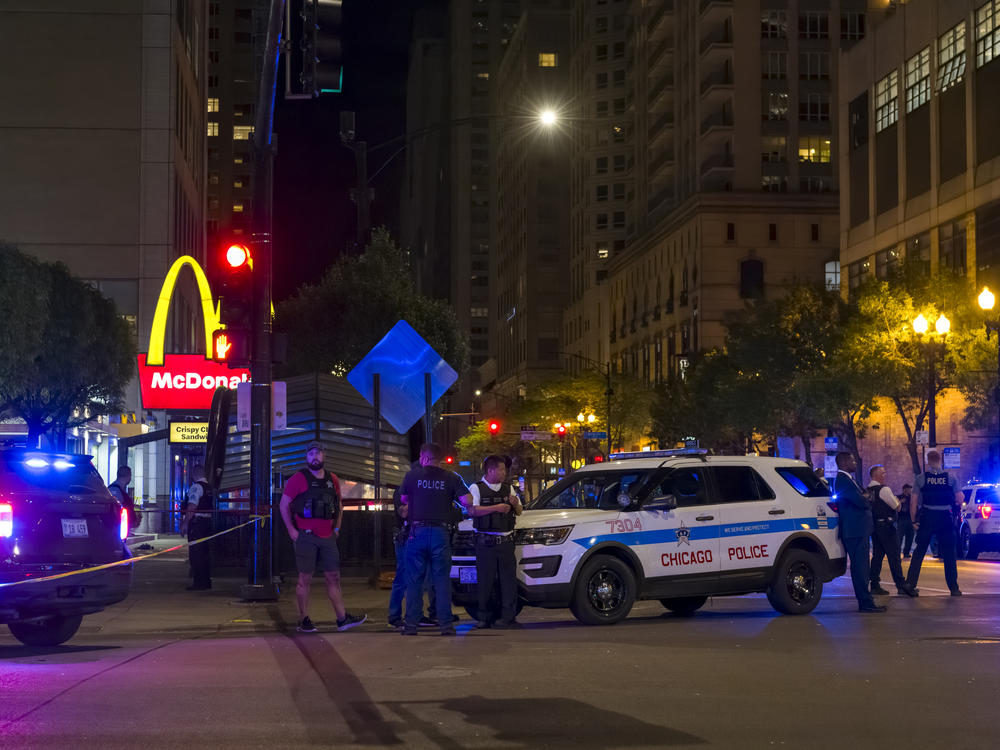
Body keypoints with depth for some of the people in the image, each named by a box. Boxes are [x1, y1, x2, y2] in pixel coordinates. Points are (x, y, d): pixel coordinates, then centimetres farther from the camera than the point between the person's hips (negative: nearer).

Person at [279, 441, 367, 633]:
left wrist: (337, 527, 15)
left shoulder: (332, 480, 12)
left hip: (327, 537, 5)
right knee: (305, 578, -1)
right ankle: (304, 621, 5)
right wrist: (291, 530, -7)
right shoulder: (298, 479, -4)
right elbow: (283, 504, -2)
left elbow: (339, 505, 24)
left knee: (333, 577, 5)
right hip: (306, 536, -5)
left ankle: (342, 619, 7)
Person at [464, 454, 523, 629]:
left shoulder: (508, 488, 16)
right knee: (485, 580, -2)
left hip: (506, 541, 4)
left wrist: (515, 504, -3)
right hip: (485, 541, -4)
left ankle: (507, 617, 0)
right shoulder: (476, 488, 1)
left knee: (508, 579, -2)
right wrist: (496, 508, -19)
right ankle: (485, 617, 8)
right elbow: (472, 510, -14)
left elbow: (519, 512, 21)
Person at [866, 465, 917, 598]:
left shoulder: (868, 491, 11)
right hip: (886, 525, -8)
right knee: (894, 556, -7)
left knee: (877, 555, 10)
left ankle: (874, 585, 9)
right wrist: (897, 500, 14)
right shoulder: (884, 489, -13)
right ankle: (901, 585, -9)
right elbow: (897, 507, -8)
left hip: (873, 524, 8)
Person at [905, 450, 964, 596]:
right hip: (946, 518, 0)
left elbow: (914, 501, -3)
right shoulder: (951, 478, -2)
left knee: (919, 552, 10)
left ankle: (910, 584, 8)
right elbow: (960, 499, -5)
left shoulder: (920, 478, -2)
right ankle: (954, 588, 7)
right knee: (949, 553, 7)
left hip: (926, 518, 0)